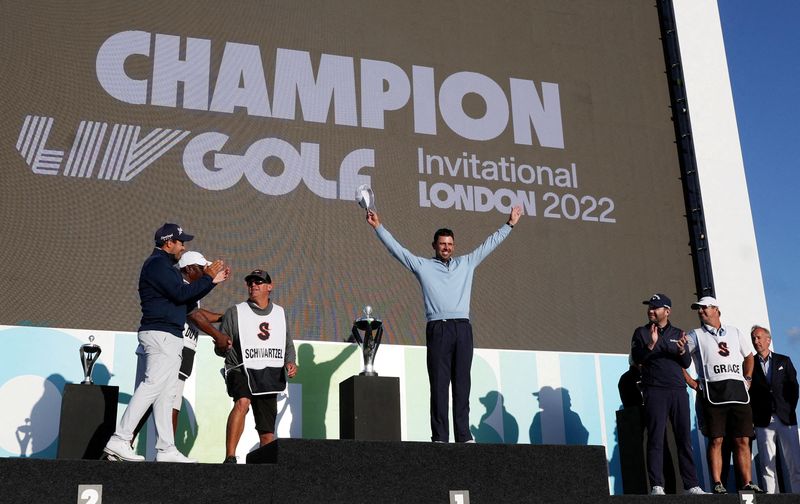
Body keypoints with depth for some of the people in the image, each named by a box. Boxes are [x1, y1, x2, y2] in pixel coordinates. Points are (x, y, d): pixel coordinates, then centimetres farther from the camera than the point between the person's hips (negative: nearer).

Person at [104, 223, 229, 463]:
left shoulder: (165, 266, 24)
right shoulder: (157, 264, -7)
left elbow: (186, 299, 26)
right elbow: (181, 294, -18)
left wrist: (212, 281, 21)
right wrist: (207, 278, -8)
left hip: (170, 338, 11)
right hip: (161, 334, -11)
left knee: (166, 395, 7)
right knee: (152, 386, -16)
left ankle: (166, 449, 9)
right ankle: (119, 441, -16)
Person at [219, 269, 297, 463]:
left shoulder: (280, 313, 15)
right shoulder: (234, 312, 4)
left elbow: (288, 344, 22)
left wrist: (290, 362, 3)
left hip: (270, 376, 4)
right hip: (241, 370, -4)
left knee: (267, 432, 5)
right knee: (242, 402, -33)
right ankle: (230, 458, -34)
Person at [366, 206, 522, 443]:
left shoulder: (466, 263, 20)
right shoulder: (422, 266, 12)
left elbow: (489, 244, 25)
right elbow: (396, 248, 8)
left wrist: (509, 224, 27)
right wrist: (378, 227, 1)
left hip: (463, 328, 3)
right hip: (438, 329, -3)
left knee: (462, 384, 2)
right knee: (439, 384, -4)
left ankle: (464, 436, 3)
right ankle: (439, 437, -4)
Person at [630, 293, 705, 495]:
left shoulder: (678, 334, 16)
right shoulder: (641, 333, 8)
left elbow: (687, 364, 11)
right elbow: (636, 359, -5)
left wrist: (681, 350, -10)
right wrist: (651, 344, -20)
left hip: (678, 390, 3)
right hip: (654, 391, -3)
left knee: (685, 439, 3)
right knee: (656, 439, -6)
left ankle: (691, 485, 6)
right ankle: (656, 487, -5)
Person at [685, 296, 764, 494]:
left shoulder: (735, 332, 18)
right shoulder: (695, 336, 10)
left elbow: (749, 356, 28)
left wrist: (747, 379, 19)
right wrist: (693, 384, -1)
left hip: (738, 391, 3)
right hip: (712, 392, -2)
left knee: (742, 440, 0)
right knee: (716, 440, -6)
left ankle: (747, 483, 2)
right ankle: (717, 485, -5)